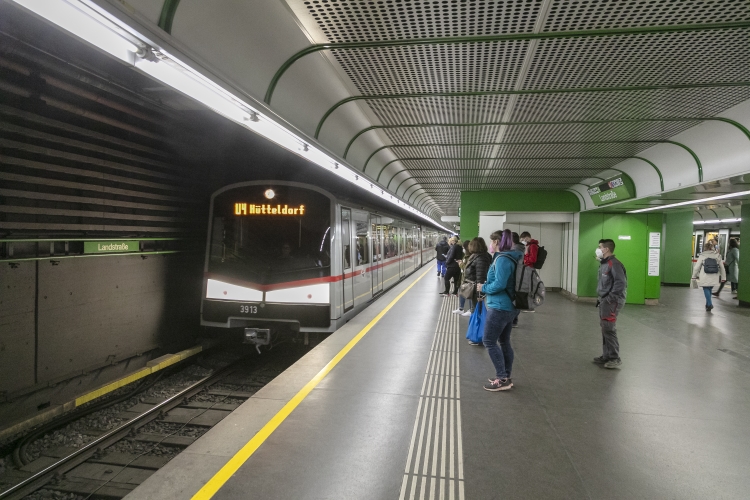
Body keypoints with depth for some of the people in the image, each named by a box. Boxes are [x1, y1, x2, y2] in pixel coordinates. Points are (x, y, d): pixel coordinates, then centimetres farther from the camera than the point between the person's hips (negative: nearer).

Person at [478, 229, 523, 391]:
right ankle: (506, 377, 22)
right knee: (504, 342, 15)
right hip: (508, 306, 10)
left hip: (499, 307, -10)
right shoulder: (510, 258, 12)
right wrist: (487, 287, 9)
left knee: (489, 341, -4)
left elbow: (499, 284, -26)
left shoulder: (502, 259, -18)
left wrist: (484, 288, -11)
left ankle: (502, 379, -2)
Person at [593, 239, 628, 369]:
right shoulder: (604, 263, 14)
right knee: (604, 329, 13)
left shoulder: (614, 264, -17)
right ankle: (606, 356, 22)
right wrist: (601, 298, 14)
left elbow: (621, 283, -23)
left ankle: (615, 358, 2)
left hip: (612, 302, -10)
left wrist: (609, 299, -20)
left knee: (609, 329, -7)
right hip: (604, 301, 10)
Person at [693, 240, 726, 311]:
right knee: (709, 289, 16)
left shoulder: (702, 255, -4)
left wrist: (694, 275, 10)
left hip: (704, 278, -3)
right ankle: (708, 304, 22)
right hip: (714, 278, 3)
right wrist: (723, 277, 17)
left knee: (706, 289, 6)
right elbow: (721, 267, 9)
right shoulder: (718, 256, 3)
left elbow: (697, 267, -2)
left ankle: (709, 304, -7)